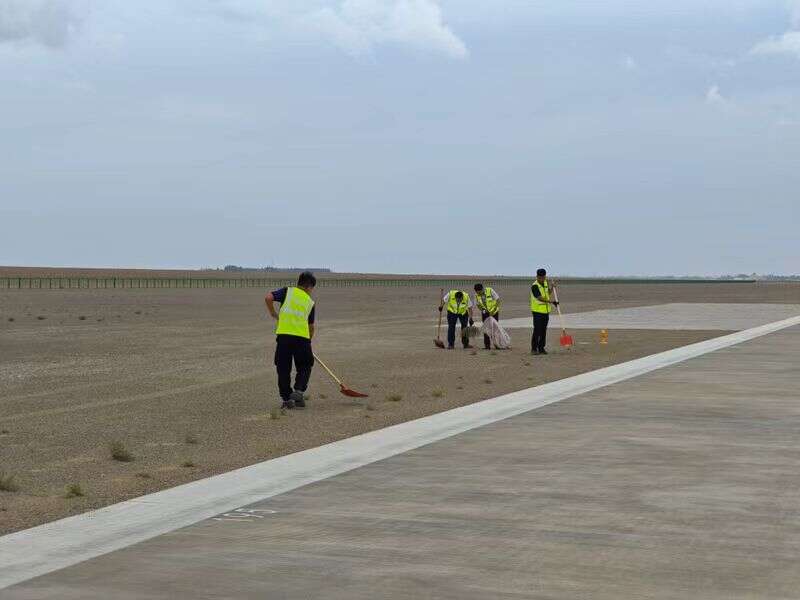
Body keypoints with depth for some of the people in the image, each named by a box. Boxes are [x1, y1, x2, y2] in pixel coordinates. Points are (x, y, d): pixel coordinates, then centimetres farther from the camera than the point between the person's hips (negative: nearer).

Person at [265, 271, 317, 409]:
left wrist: (273, 313, 12)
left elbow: (268, 298, -3)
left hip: (284, 334, -1)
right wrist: (309, 340, 40)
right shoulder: (310, 302, 17)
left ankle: (287, 398, 8)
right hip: (302, 337, 1)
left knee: (283, 368, 9)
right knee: (304, 367, 16)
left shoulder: (288, 291, 11)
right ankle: (298, 391, -3)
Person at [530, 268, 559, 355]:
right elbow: (539, 298, -24)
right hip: (538, 311, -7)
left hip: (546, 310, 7)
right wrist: (551, 301, -31)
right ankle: (534, 348, -3)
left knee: (544, 330, 9)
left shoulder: (546, 283, 10)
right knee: (537, 330, -8)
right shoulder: (535, 286, -15)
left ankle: (541, 348, 15)